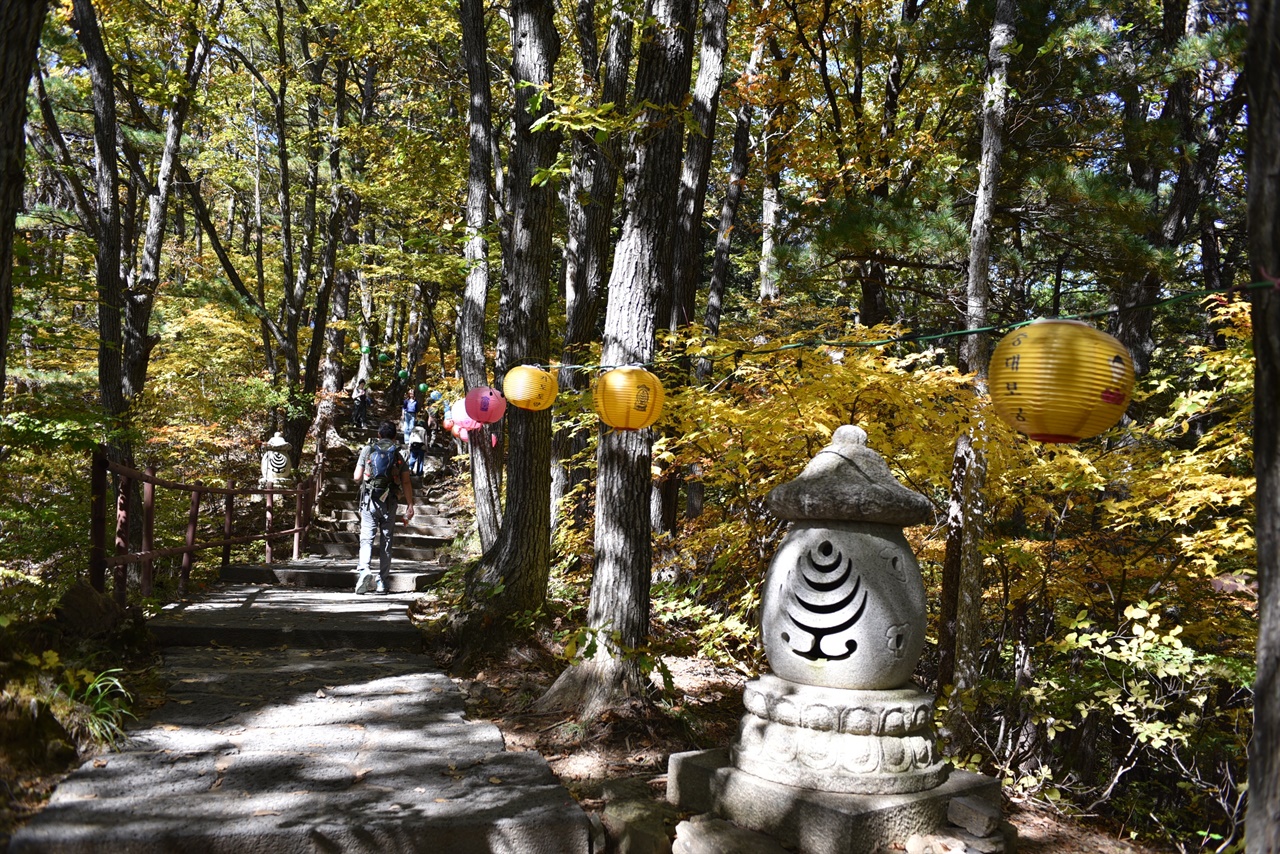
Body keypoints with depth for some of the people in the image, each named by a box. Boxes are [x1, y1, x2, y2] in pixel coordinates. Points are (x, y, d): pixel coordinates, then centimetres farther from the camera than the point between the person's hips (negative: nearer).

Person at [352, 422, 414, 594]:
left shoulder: (367, 450, 5)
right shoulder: (398, 455, 8)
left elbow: (357, 477, 3)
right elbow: (406, 482, -1)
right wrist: (409, 505, -1)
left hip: (369, 500, -1)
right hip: (389, 502, 1)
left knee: (366, 537, -1)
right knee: (386, 540, 10)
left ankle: (363, 569, -26)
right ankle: (383, 581, 12)